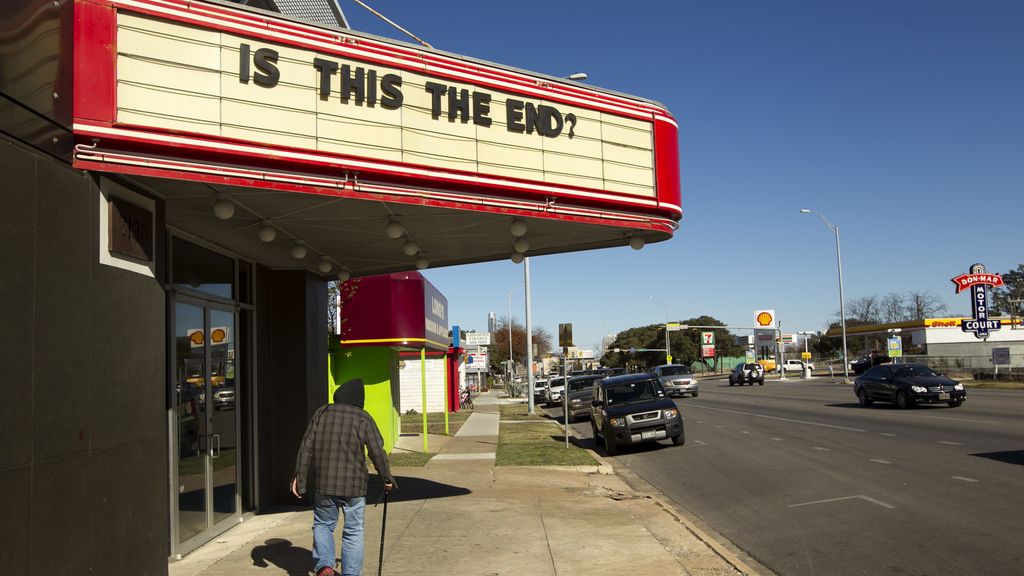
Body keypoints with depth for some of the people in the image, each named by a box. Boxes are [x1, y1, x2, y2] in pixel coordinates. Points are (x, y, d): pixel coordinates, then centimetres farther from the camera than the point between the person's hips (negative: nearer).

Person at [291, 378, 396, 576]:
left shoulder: (322, 413, 3)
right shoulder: (363, 419, -3)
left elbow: (306, 447, 1)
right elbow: (377, 452, -3)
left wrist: (299, 476, 7)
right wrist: (387, 478, 10)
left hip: (324, 484, 2)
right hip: (354, 485, -1)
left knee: (322, 525, 19)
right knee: (353, 532, 11)